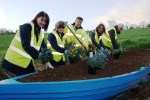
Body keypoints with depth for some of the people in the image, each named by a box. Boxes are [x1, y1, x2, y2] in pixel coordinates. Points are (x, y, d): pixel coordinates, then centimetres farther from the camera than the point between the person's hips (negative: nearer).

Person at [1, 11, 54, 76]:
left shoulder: (41, 33, 9)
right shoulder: (27, 27, -15)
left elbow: (43, 47, 2)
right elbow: (26, 45, -26)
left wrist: (47, 61, -9)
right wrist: (39, 55, -32)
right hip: (16, 61, -8)